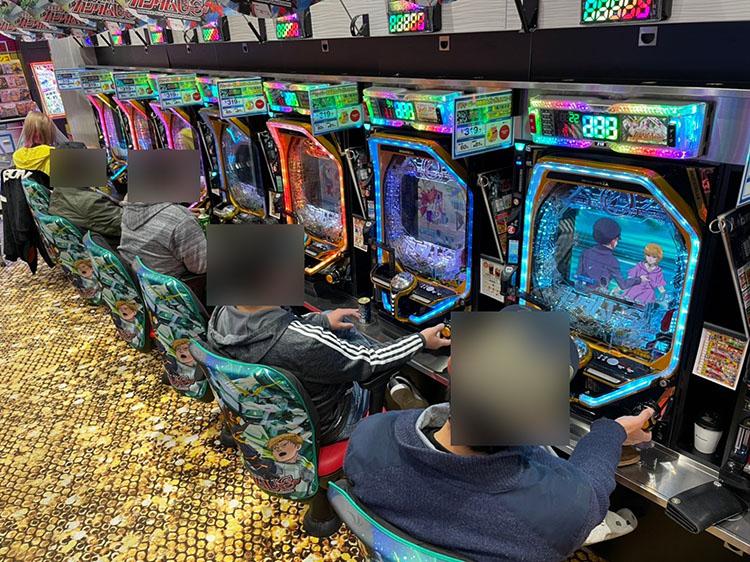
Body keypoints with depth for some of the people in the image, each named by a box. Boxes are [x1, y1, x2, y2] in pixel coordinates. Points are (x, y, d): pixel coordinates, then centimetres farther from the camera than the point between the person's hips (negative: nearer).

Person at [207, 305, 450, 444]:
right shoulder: (301, 343, -41)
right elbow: (366, 363, -24)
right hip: (320, 427, -6)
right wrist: (421, 340, -9)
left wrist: (324, 320, 7)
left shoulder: (220, 316, -21)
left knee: (338, 323, 17)